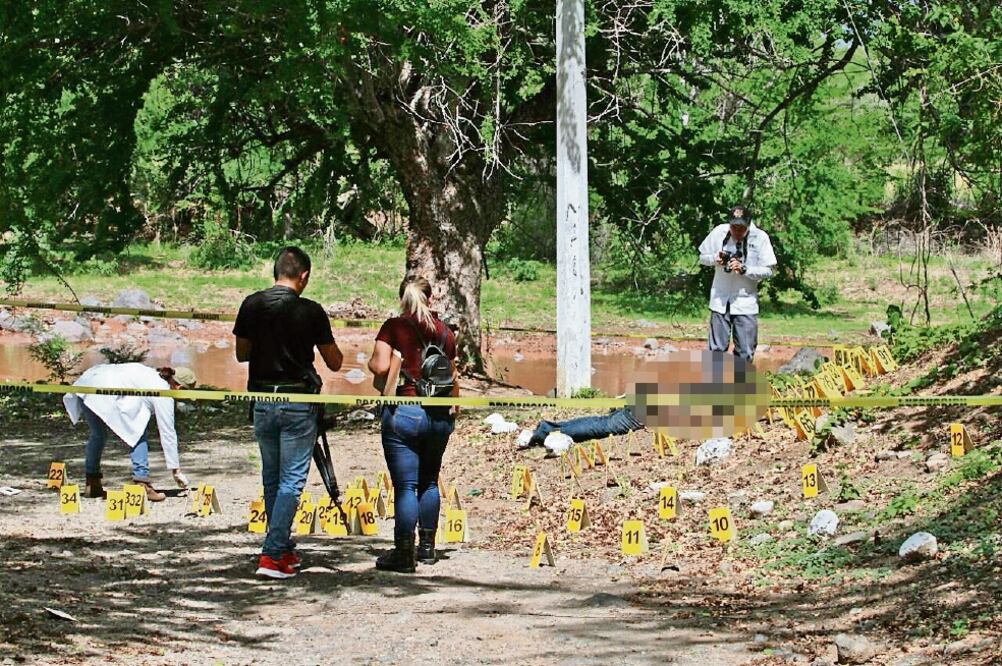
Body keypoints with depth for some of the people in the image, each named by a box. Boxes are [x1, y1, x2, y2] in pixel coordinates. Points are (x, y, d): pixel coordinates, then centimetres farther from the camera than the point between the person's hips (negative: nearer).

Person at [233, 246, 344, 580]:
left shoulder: (252, 305, -1)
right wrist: (331, 346, 19)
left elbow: (241, 354, 8)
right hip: (298, 403, -4)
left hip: (262, 400, 4)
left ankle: (283, 549, 25)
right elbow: (334, 363, -2)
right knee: (291, 480, -1)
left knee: (272, 478, 17)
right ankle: (272, 555, -10)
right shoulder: (310, 311, -9)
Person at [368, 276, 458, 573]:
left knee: (405, 485, -4)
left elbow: (379, 366, -16)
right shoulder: (444, 332, 9)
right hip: (440, 415, 5)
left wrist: (372, 361, 7)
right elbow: (453, 379, 14)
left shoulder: (394, 327, -5)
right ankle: (427, 547, 25)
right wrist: (454, 411, 27)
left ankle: (404, 554, -5)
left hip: (405, 412, -5)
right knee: (429, 481, 18)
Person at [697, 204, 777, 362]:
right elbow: (702, 256, 8)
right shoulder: (718, 233, -5)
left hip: (746, 303, -1)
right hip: (720, 301, 1)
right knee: (717, 350, 5)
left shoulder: (760, 238, -11)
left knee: (745, 354, 2)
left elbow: (768, 270, -8)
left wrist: (744, 269, -22)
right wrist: (715, 259, -14)